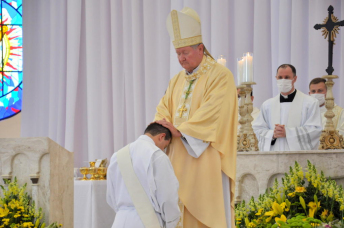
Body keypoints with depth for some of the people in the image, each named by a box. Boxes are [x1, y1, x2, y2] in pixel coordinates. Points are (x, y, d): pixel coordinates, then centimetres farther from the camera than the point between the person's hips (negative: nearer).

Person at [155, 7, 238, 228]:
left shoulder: (220, 75, -6)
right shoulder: (177, 80, 17)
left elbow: (212, 113, -17)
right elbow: (164, 110, 13)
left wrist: (180, 130, -19)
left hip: (207, 160, -6)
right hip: (180, 160, 7)